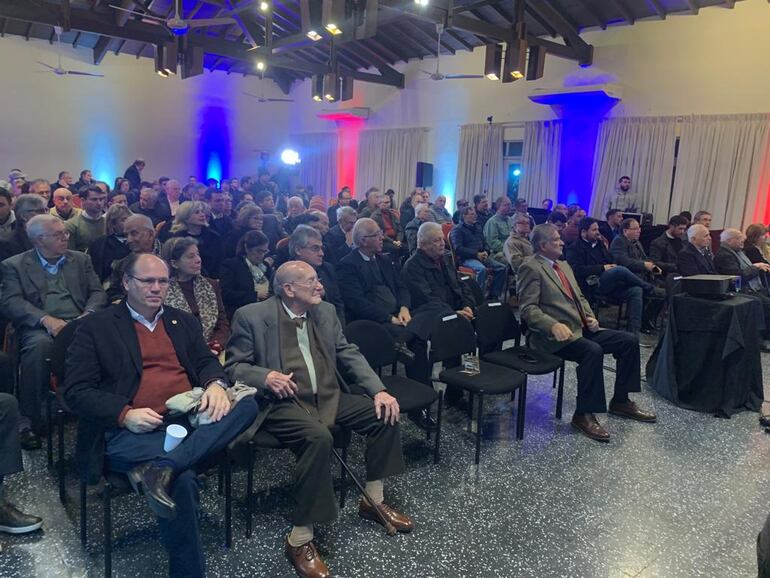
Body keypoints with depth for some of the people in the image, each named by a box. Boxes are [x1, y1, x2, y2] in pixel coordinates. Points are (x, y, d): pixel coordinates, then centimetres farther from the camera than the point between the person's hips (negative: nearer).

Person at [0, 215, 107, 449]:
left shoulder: (81, 260, 22)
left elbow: (97, 292, 15)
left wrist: (89, 314, -8)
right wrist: (45, 319, -18)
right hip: (39, 327, -2)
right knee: (40, 345, -37)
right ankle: (29, 421, -23)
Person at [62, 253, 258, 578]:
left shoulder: (183, 322, 21)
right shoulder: (97, 327, 7)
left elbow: (206, 361, 17)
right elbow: (76, 391, 0)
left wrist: (216, 384, -8)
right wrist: (125, 414, -17)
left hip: (192, 419, 5)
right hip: (134, 430, -4)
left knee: (247, 404, -23)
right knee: (182, 479, -32)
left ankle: (162, 466, -33)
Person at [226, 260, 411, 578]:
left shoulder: (326, 312, 10)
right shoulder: (252, 316, -6)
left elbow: (349, 354, 9)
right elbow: (233, 366, -3)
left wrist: (378, 390, -5)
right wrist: (265, 377, -24)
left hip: (328, 396, 6)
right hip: (283, 402, -6)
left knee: (385, 414, -9)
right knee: (318, 438, -35)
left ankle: (374, 501, 10)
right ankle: (300, 539, -21)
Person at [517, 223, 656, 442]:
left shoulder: (564, 265, 19)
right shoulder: (531, 268, -8)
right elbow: (528, 308, -16)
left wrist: (590, 317, 5)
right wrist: (554, 325, -31)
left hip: (581, 328, 9)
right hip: (557, 335, -9)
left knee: (629, 340, 0)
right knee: (593, 350, -33)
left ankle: (620, 401, 12)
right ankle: (584, 414, -19)